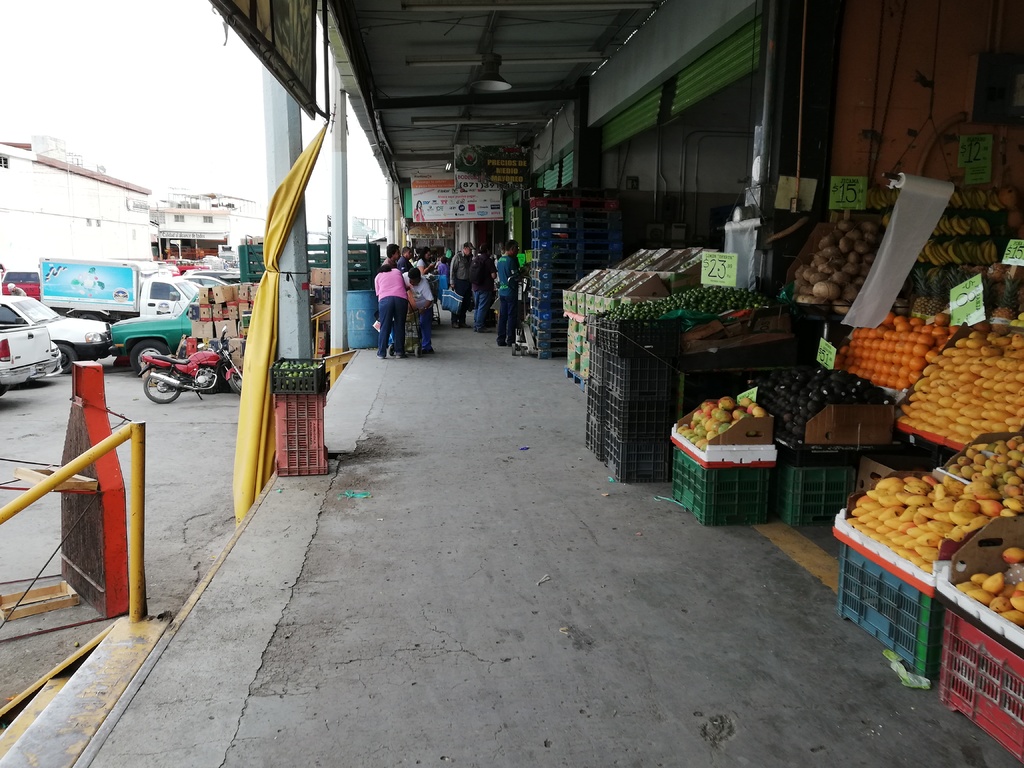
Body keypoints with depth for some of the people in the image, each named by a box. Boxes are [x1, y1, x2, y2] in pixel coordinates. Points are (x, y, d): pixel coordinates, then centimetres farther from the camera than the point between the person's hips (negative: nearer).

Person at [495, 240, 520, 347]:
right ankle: (510, 341, 1)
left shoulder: (499, 260, 11)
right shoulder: (511, 260, -14)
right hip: (511, 292, -8)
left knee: (502, 316, 9)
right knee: (511, 316, -2)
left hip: (501, 291, 8)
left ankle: (501, 340, 11)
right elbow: (516, 277, -15)